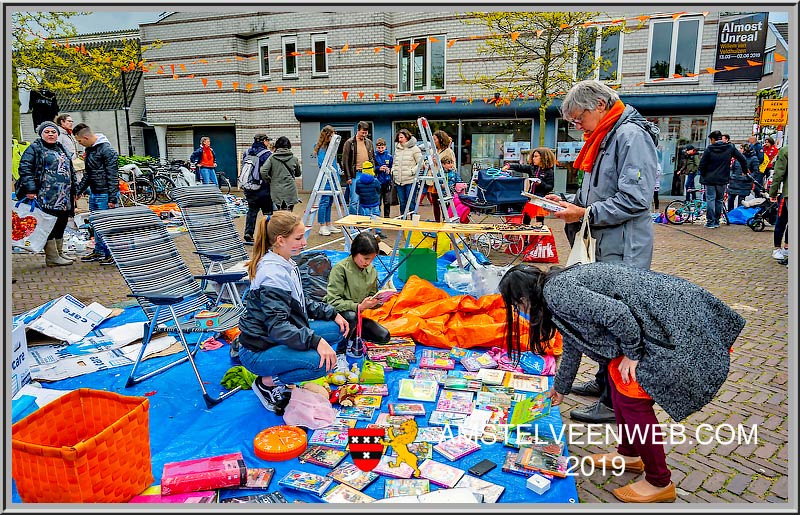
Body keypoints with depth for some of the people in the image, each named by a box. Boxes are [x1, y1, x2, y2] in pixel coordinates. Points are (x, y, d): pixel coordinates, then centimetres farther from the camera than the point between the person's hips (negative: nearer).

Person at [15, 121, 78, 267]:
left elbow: (71, 171, 28)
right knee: (49, 225, -7)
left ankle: (58, 253, 21)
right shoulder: (34, 148, 0)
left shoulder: (62, 150, 23)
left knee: (61, 225, 11)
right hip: (46, 198, -7)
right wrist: (30, 189, -17)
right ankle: (52, 257, -4)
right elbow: (24, 168, -8)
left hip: (64, 199, 8)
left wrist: (74, 190, 22)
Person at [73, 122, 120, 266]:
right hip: (93, 193, 9)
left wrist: (112, 198, -20)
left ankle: (112, 254, 6)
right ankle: (98, 251, 25)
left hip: (105, 195, -9)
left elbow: (113, 176, -18)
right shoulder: (89, 150, 13)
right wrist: (78, 191, 22)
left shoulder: (107, 150, -16)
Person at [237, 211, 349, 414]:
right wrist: (315, 341, -36)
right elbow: (277, 326, -30)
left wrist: (332, 313, 6)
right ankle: (267, 383, -5)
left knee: (336, 329, 4)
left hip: (277, 338, 10)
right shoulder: (273, 274, -25)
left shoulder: (286, 263, 5)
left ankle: (282, 371, 6)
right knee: (324, 362, -28)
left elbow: (301, 302, 17)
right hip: (258, 351, -10)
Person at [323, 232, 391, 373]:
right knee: (351, 316, -40)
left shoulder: (372, 271, 1)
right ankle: (339, 354, -17)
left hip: (356, 315, 6)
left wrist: (374, 302, -14)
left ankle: (351, 335, 12)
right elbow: (333, 301, -24)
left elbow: (372, 295, 11)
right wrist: (358, 306, -32)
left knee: (384, 336, -9)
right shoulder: (340, 268, -19)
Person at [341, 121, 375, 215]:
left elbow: (372, 158, 20)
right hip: (355, 175, -5)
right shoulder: (349, 143, -4)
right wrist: (348, 177, -9)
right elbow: (345, 161, -5)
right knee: (354, 200, -6)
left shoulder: (369, 142, 11)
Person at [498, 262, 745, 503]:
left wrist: (632, 353, -8)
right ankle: (629, 455, 33)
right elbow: (572, 343, 29)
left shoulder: (556, 292, -16)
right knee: (618, 375, 17)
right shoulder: (561, 283, 15)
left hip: (674, 318, -10)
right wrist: (560, 387, 42)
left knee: (632, 397, -2)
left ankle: (660, 484, 15)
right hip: (670, 310, 10)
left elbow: (616, 313, -25)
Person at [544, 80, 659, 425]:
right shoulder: (603, 140, 16)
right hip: (604, 247, 10)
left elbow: (634, 199, -23)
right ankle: (604, 381, 33)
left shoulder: (630, 135, -15)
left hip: (623, 251, -10)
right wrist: (568, 204, 8)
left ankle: (615, 403, 9)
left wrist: (585, 214, -19)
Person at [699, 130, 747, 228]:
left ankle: (710, 222, -2)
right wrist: (745, 171, 18)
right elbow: (742, 159, 4)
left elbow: (702, 164, -6)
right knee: (719, 200, 13)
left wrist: (703, 176, 9)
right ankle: (716, 221, 16)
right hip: (723, 180, 3)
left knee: (710, 200, 0)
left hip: (710, 179, -3)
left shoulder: (709, 149, -6)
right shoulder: (730, 147, 3)